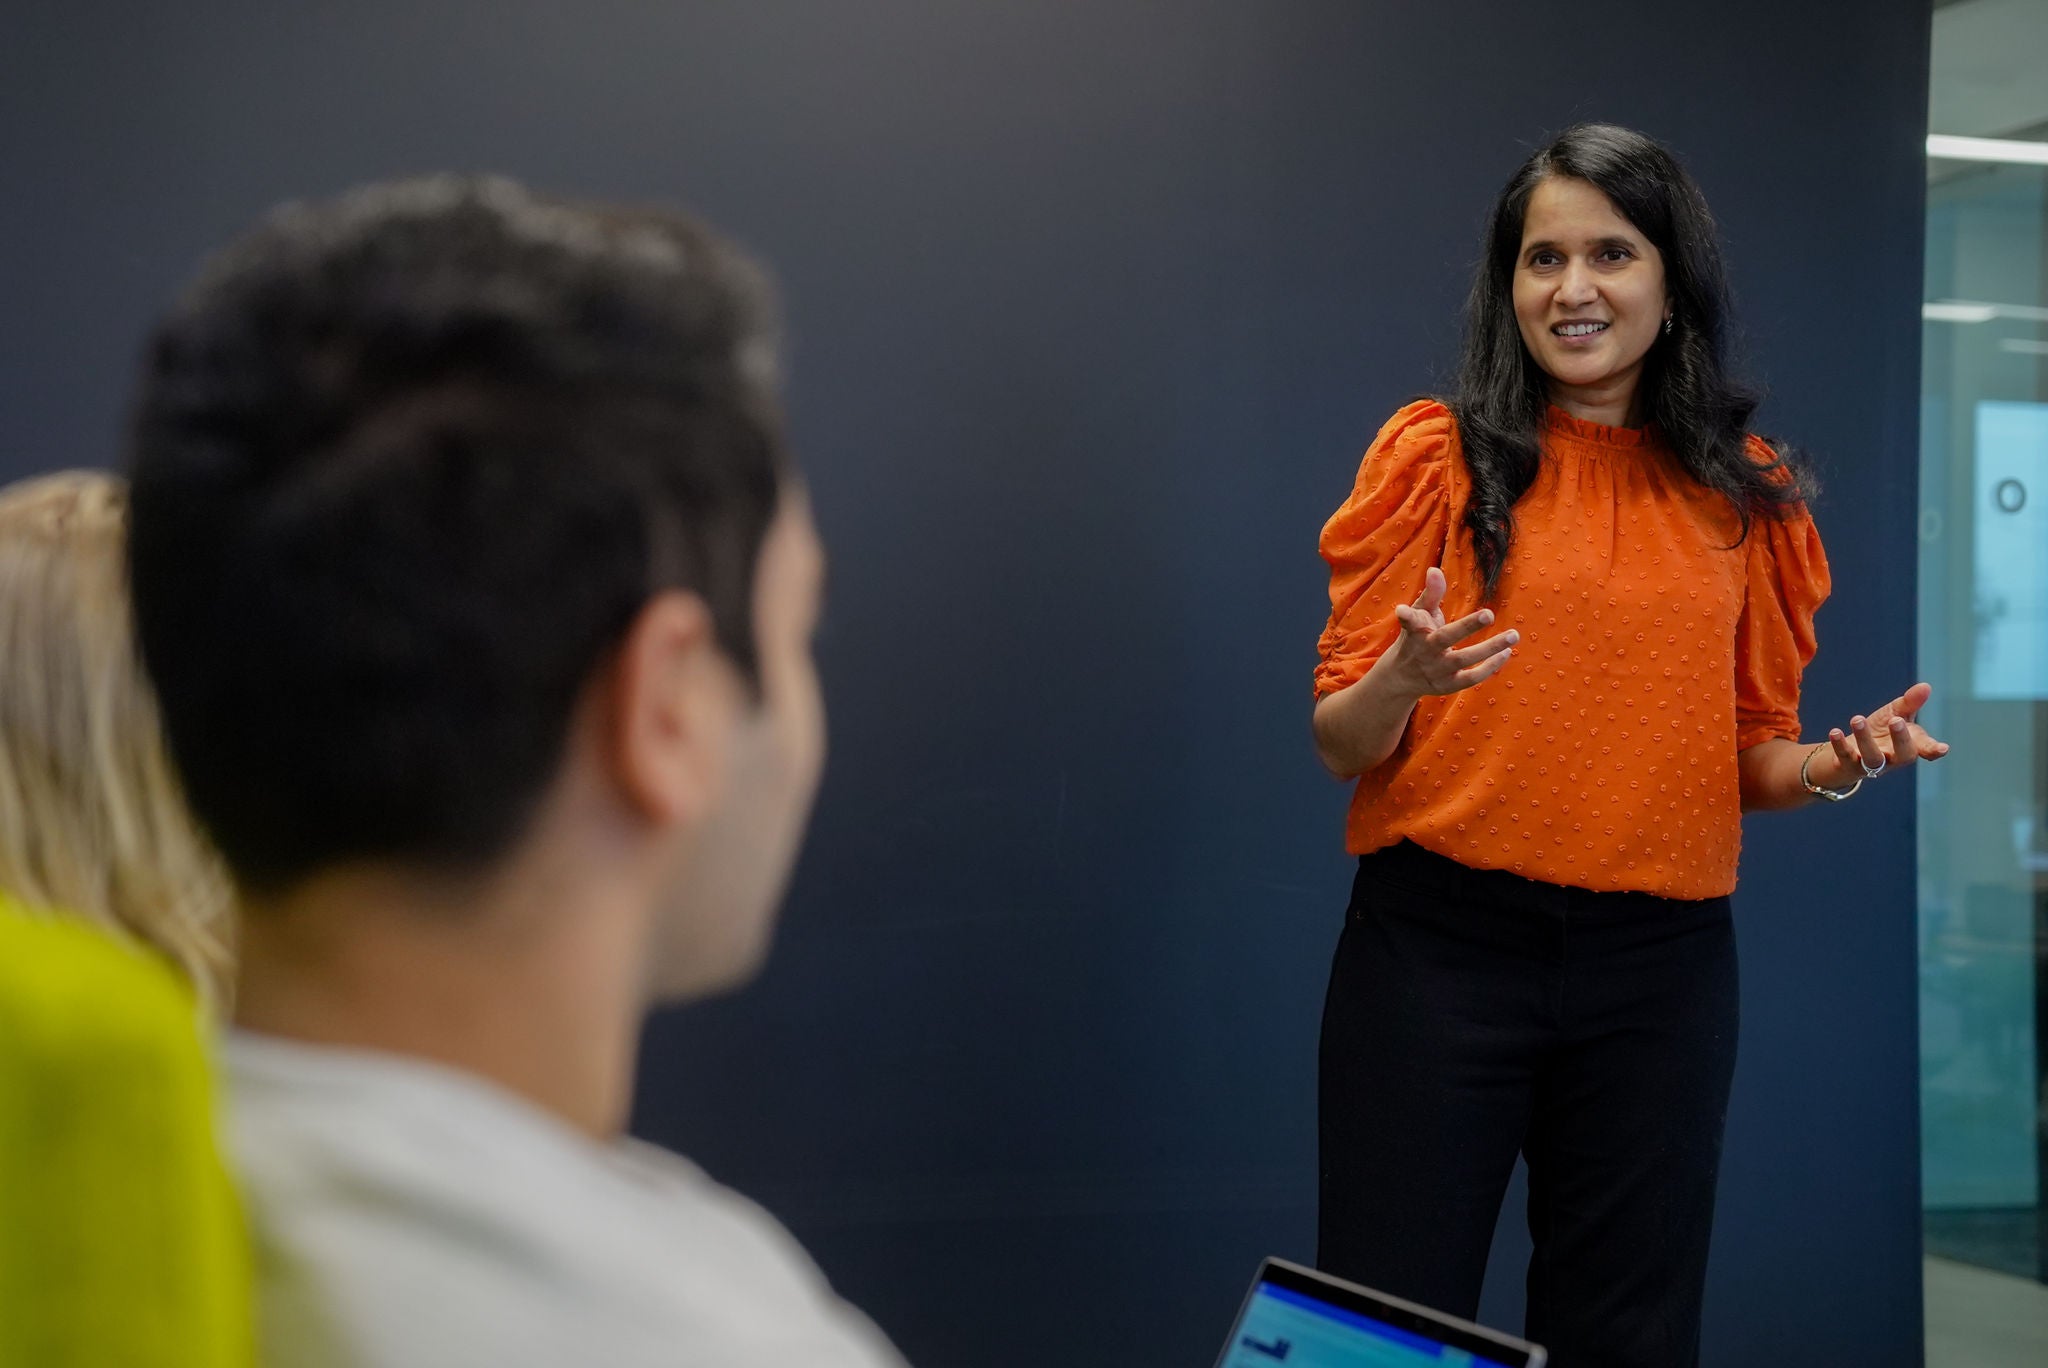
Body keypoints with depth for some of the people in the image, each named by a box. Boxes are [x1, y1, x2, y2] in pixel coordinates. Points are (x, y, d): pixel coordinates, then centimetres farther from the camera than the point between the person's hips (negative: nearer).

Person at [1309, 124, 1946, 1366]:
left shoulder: (1746, 489, 8)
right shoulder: (1440, 456, 0)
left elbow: (1751, 758, 14)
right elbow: (1344, 743, -1)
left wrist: (1839, 764, -7)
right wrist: (1401, 681, -23)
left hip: (1660, 969, 3)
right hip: (1440, 948, -2)